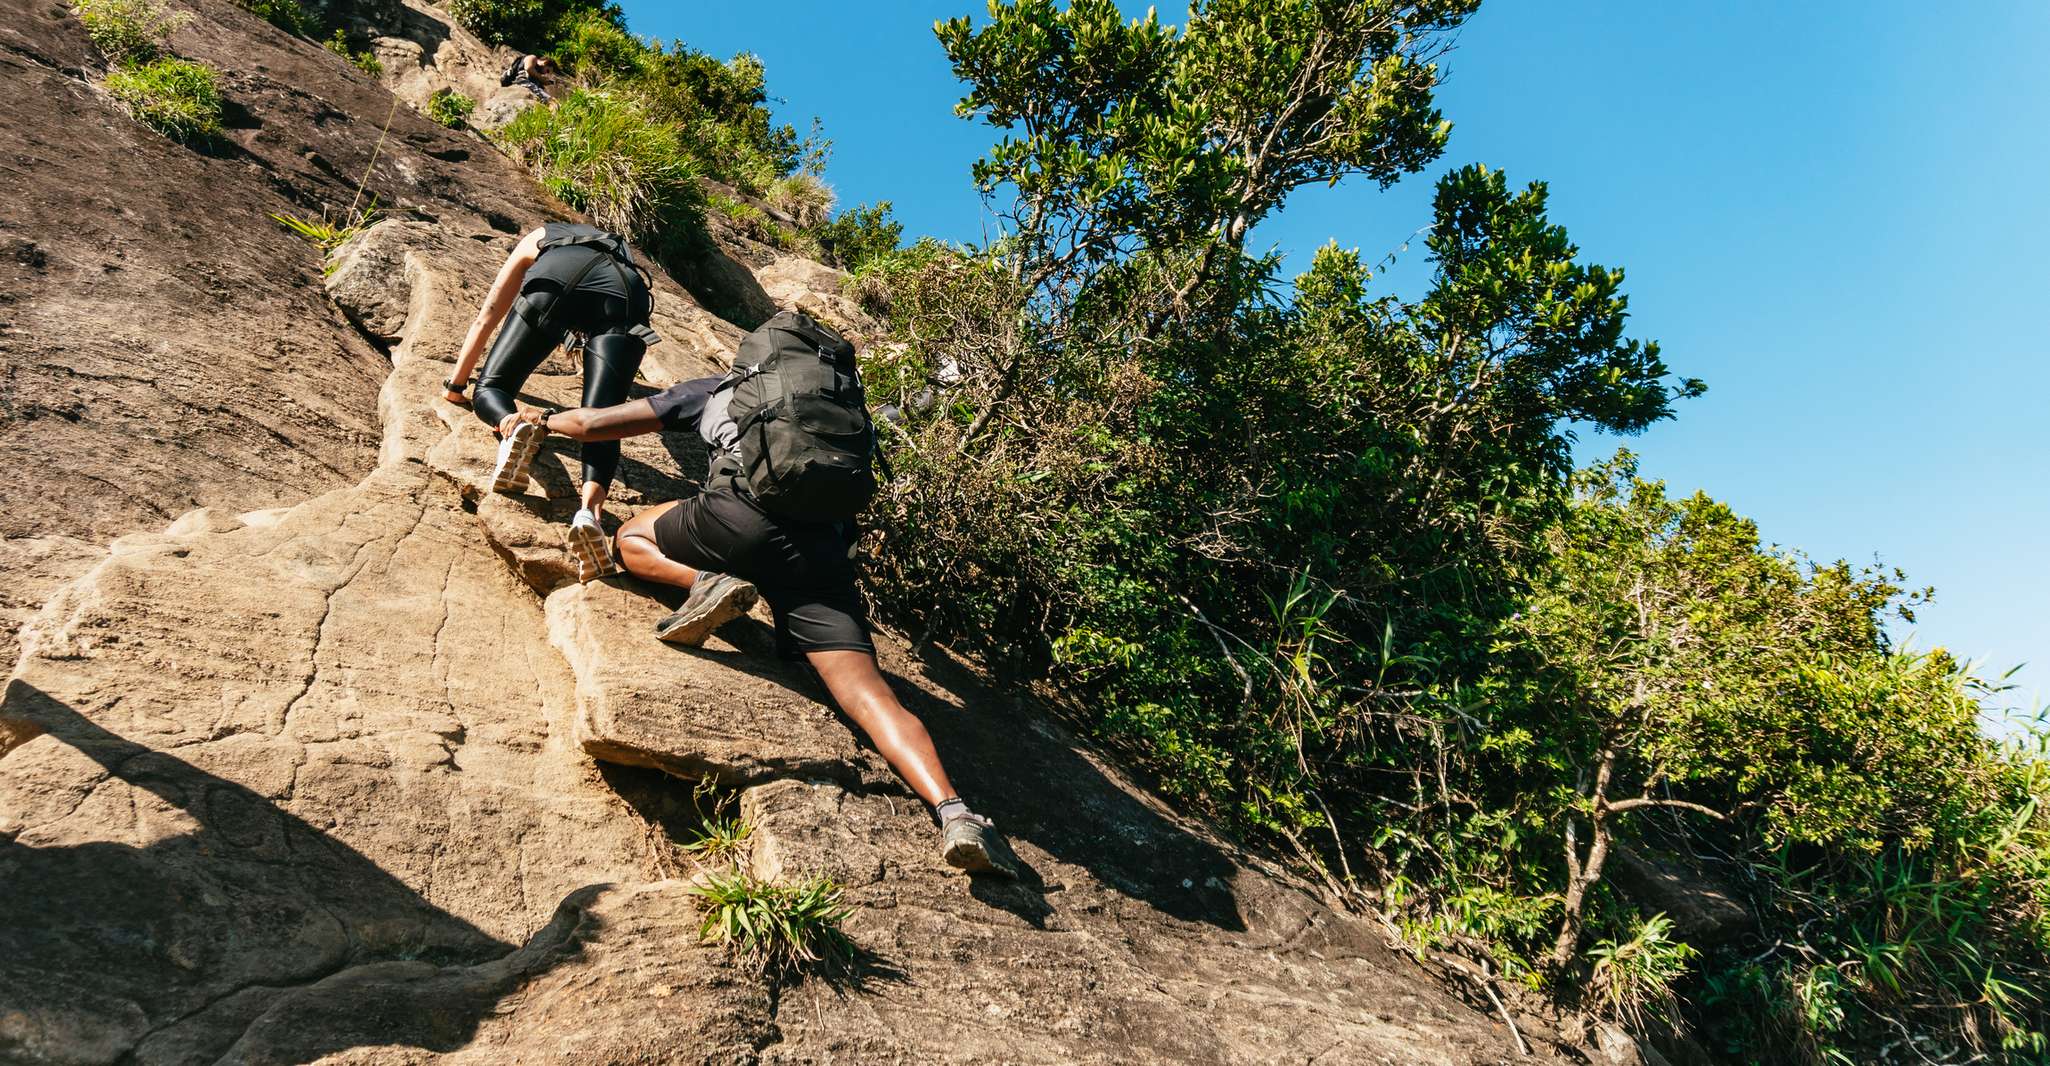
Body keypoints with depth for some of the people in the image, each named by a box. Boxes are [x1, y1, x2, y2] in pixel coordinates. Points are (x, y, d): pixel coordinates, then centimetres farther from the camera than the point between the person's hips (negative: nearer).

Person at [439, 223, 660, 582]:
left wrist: (456, 384, 48)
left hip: (556, 281, -1)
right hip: (625, 292, 1)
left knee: (491, 387, 12)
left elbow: (486, 318, 40)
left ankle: (512, 426, -24)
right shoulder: (620, 250, 47)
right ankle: (589, 510, -37)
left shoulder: (537, 240, 41)